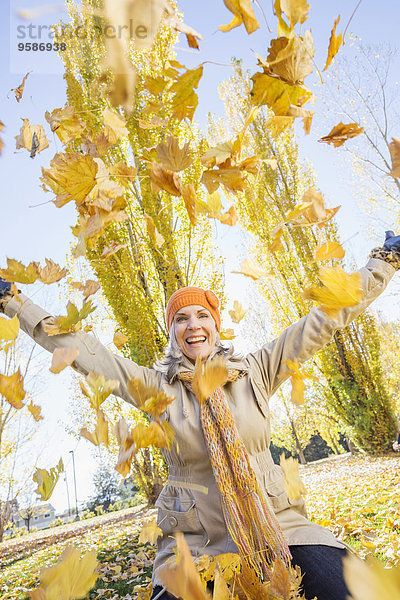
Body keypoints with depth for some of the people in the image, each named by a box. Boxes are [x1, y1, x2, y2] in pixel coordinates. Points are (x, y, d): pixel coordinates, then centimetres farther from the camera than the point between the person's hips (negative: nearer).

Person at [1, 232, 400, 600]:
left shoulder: (254, 372, -1)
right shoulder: (157, 387, -2)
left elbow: (326, 317, 1)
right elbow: (78, 347, 0)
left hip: (275, 521, 1)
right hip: (196, 540, 0)